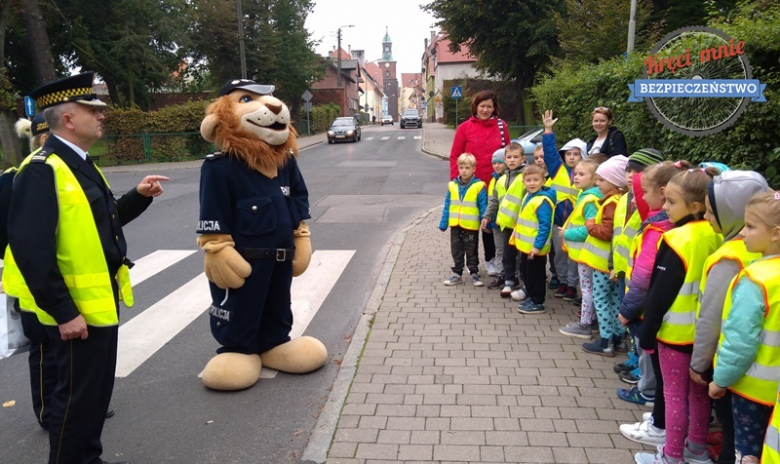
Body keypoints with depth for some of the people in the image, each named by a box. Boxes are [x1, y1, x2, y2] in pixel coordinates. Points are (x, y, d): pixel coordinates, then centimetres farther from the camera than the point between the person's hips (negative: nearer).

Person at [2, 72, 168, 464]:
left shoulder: (81, 165, 10)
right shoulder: (42, 170, -20)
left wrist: (138, 196, 1)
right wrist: (63, 312, -24)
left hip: (102, 300, 10)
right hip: (75, 309, -10)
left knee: (99, 388, 20)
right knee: (78, 394, 5)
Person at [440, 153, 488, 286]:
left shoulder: (479, 186, -10)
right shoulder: (452, 185, 0)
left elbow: (483, 207, -7)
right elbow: (447, 206, 4)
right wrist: (443, 224, 6)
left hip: (471, 226, -3)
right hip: (455, 225, 4)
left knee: (472, 251, 10)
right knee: (456, 251, 13)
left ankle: (474, 274, 23)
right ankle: (457, 274, 24)